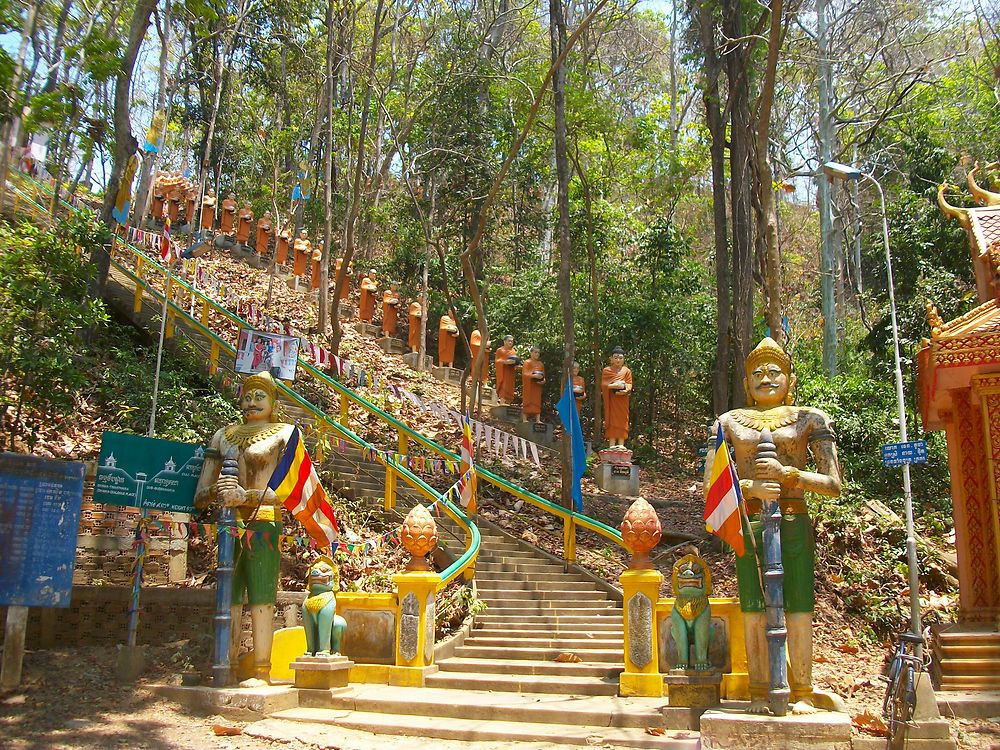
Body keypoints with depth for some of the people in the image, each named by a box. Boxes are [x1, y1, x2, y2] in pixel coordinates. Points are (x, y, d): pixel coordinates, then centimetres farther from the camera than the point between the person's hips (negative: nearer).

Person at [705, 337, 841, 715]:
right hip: (748, 525, 1)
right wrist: (751, 487, -11)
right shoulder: (730, 422, 13)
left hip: (793, 524, -1)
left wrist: (787, 474, -12)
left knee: (798, 610, -1)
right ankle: (759, 694, 12)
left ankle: (802, 694, 11)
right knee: (753, 612, 2)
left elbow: (833, 484, 2)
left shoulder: (809, 419, 9)